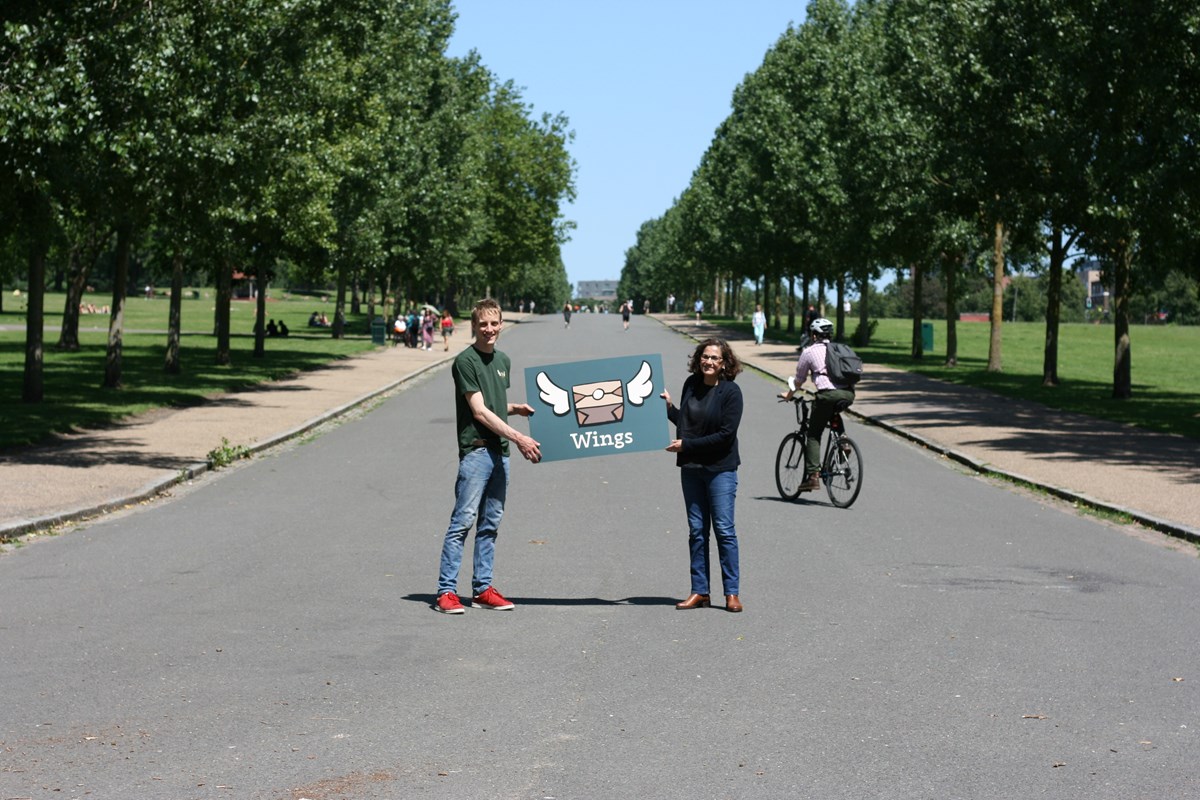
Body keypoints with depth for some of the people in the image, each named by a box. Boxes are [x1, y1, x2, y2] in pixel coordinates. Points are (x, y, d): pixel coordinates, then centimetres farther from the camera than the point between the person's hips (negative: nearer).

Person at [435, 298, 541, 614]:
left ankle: (483, 589, 16)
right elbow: (479, 411, -13)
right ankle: (446, 591, -7)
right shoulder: (465, 361, -8)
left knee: (491, 523, 10)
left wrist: (516, 408, 6)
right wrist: (519, 438, -16)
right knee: (463, 521, -9)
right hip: (475, 449, -7)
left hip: (499, 451, 8)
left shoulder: (503, 361, 15)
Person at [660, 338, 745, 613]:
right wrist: (668, 407, 0)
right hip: (691, 467, 6)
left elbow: (725, 435, -16)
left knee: (724, 530, -3)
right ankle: (699, 592, 14)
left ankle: (731, 593, 4)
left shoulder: (730, 392, -11)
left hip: (720, 469, -6)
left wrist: (686, 444, -15)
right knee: (697, 531, 8)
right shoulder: (691, 384, 5)